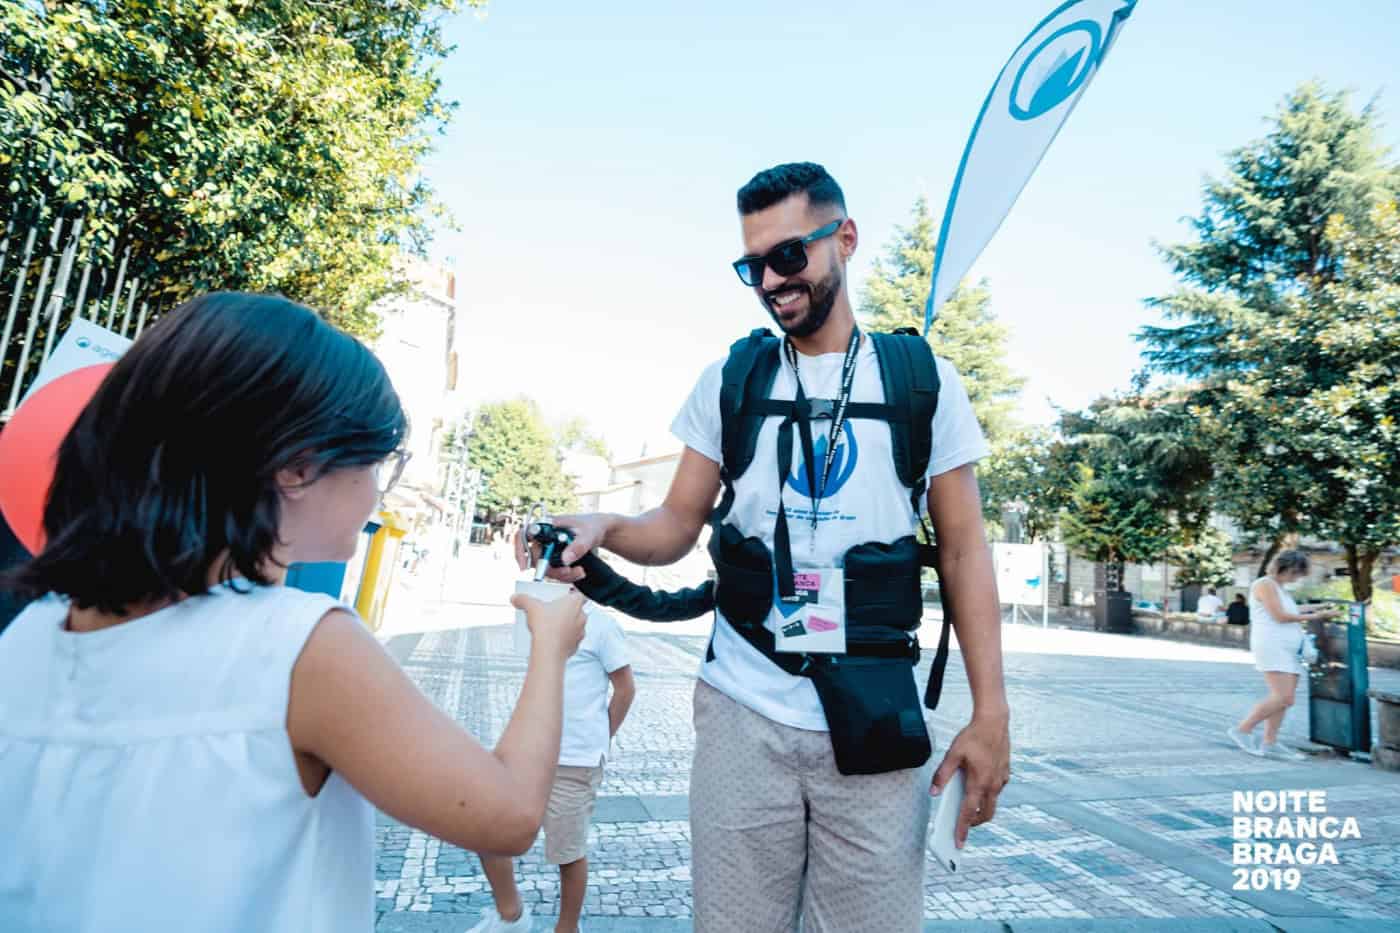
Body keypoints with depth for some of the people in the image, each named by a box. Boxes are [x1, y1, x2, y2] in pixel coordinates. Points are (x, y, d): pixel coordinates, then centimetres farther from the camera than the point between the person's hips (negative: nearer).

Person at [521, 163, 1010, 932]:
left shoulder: (925, 379, 2)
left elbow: (963, 549, 2)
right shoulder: (727, 380, 4)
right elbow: (678, 525, 5)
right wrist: (602, 529, -17)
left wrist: (990, 711, -3)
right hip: (742, 716, 1)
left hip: (873, 722, 0)